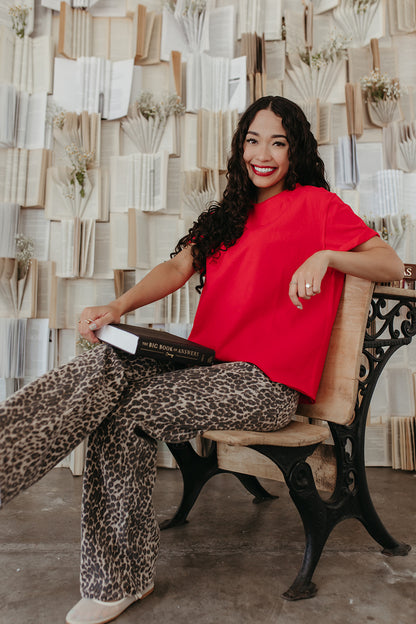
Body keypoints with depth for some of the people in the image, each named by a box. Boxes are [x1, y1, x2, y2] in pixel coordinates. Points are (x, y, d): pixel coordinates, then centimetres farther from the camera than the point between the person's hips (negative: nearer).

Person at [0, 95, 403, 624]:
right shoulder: (231, 214, 24)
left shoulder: (315, 203, 6)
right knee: (105, 365, -19)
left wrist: (325, 255, -18)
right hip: (207, 363, 6)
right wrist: (118, 307, -9)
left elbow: (392, 266, 1)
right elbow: (178, 267, 9)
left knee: (127, 413, -21)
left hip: (265, 382, -5)